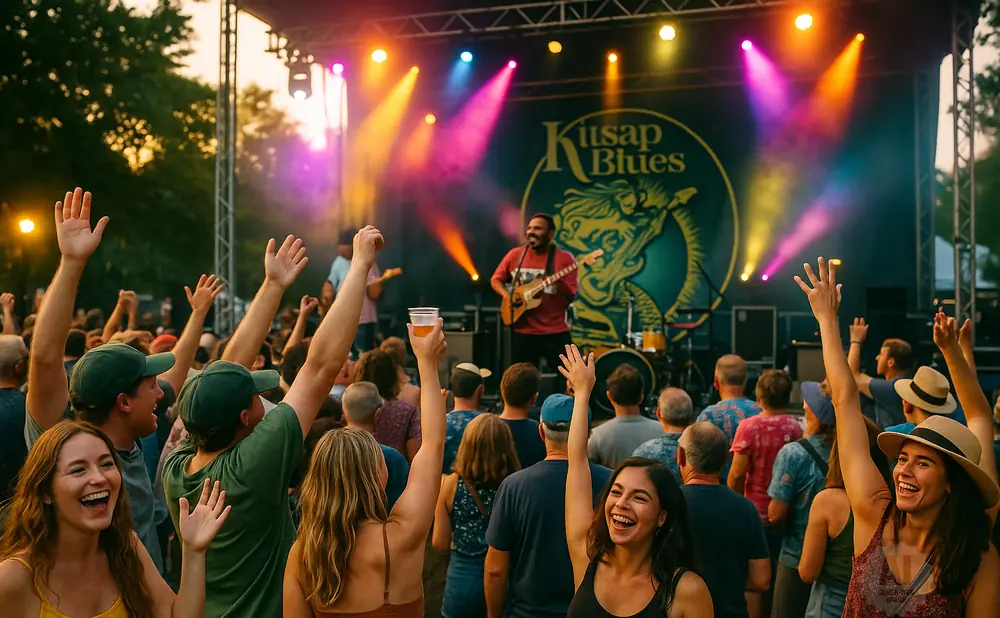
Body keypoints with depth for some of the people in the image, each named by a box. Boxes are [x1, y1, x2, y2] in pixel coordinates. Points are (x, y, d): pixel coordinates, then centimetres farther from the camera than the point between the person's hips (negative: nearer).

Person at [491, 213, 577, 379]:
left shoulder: (565, 258, -4)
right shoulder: (515, 254, 5)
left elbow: (570, 297, -6)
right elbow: (496, 279, 12)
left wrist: (557, 281, -22)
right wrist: (506, 295, -5)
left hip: (556, 332, -2)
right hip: (523, 331, 3)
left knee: (562, 382, 2)